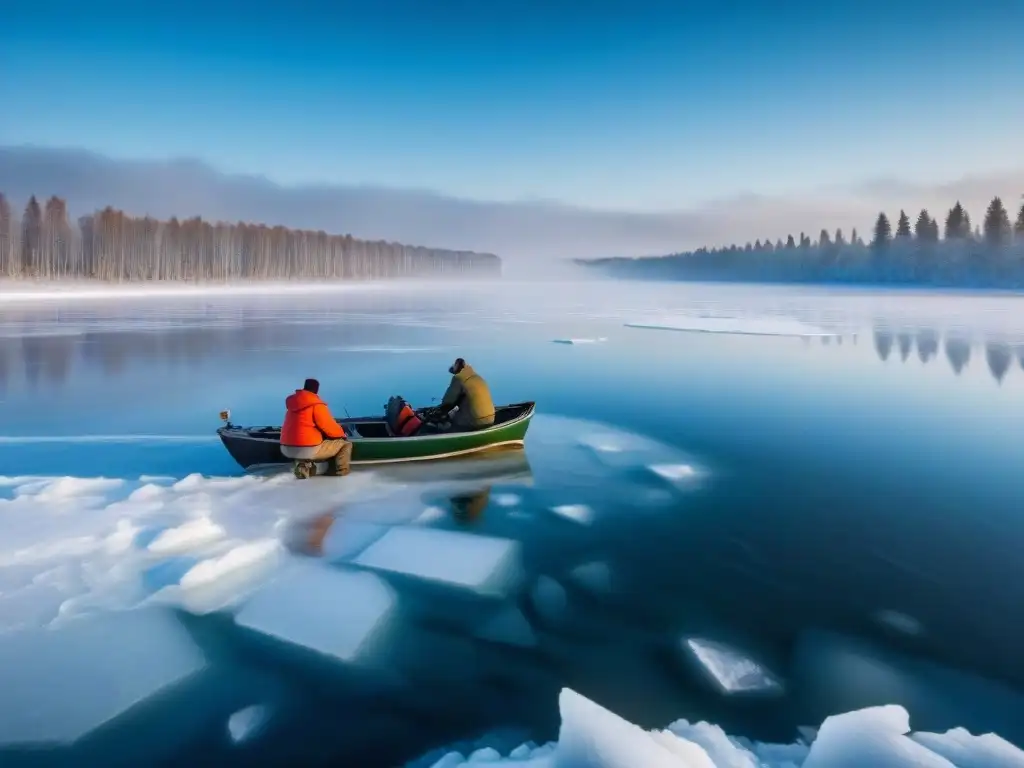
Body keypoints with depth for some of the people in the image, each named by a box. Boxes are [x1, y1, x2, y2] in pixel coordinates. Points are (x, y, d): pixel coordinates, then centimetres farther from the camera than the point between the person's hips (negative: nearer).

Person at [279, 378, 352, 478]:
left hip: (287, 449, 7)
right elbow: (330, 427, -8)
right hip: (308, 449, -7)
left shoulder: (292, 404, 13)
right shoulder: (317, 405, -11)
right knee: (346, 444, 7)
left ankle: (303, 465, 15)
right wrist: (341, 433, 12)